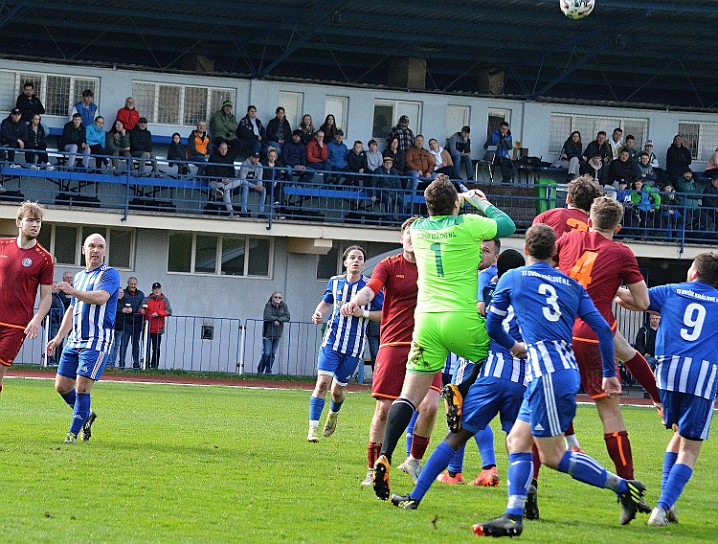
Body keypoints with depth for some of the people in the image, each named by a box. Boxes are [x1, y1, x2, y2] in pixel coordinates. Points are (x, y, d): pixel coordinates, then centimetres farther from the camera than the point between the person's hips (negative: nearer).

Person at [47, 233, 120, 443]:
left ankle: (74, 432, -5)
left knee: (82, 387, -13)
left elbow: (101, 298, -24)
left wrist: (73, 291, -31)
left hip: (97, 340, -8)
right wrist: (59, 337, 22)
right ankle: (86, 415, 28)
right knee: (62, 386, 6)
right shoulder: (79, 276, 19)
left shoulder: (109, 274, -5)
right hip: (75, 339, 8)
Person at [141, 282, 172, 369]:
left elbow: (168, 311, -2)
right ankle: (146, 364, 3)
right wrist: (142, 311, -21)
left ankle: (154, 365, 6)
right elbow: (141, 309, 4)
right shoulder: (147, 299, 12)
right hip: (147, 327, 0)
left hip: (158, 329, 0)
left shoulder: (165, 300, 10)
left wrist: (158, 313, -16)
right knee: (147, 347, -2)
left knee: (156, 348, -1)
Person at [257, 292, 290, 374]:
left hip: (277, 334, 4)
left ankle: (268, 371, 13)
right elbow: (267, 316, -18)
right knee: (266, 353, -10)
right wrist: (278, 318, -11)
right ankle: (260, 370, 3)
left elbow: (287, 317, -2)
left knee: (273, 354, 5)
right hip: (268, 333, -4)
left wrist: (278, 320, -17)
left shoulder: (284, 306, 6)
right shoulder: (268, 305, -5)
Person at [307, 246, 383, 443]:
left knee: (337, 390, 9)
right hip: (332, 341, 1)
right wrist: (318, 312, 3)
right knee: (322, 382, -15)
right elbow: (326, 302, 24)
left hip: (354, 347, -1)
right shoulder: (335, 282, 6)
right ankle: (313, 428, -12)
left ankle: (333, 414, 43)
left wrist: (364, 313, -16)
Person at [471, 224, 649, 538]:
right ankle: (513, 517, -2)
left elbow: (492, 325, 16)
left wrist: (512, 346, 36)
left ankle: (623, 486, -3)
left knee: (553, 456, -3)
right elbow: (602, 328, 11)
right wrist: (609, 374, 19)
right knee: (517, 441, 9)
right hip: (567, 367, 7)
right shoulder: (572, 284, 16)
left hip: (546, 369, -7)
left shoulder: (512, 278, 6)